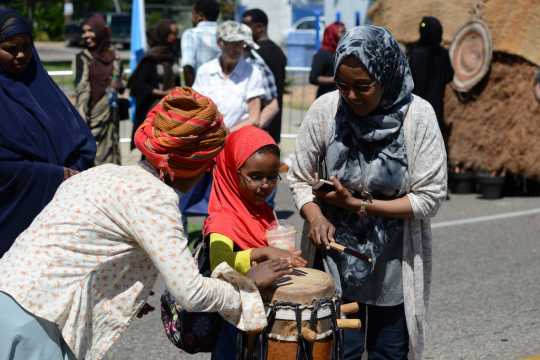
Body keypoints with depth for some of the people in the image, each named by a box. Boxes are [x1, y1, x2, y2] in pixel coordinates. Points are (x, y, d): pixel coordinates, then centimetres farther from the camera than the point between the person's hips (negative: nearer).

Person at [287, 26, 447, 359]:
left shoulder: (417, 116, -15)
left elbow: (430, 197, -15)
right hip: (337, 251, 1)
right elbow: (300, 178, -1)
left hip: (394, 260, 0)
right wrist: (316, 217, -20)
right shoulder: (325, 110, -11)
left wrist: (359, 204, -19)